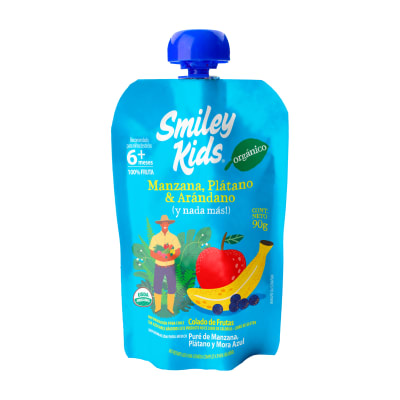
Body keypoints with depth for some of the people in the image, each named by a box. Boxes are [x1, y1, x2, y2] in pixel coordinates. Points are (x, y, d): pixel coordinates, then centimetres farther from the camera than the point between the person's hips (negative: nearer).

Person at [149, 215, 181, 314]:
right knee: (157, 287, 6)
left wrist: (169, 258, -26)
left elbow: (178, 252, -7)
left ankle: (170, 307, 22)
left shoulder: (174, 237, -5)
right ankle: (157, 306, 26)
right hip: (159, 267, 0)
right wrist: (162, 258, -23)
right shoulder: (155, 238, -6)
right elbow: (152, 253, -8)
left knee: (172, 287, 3)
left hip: (170, 267, 0)